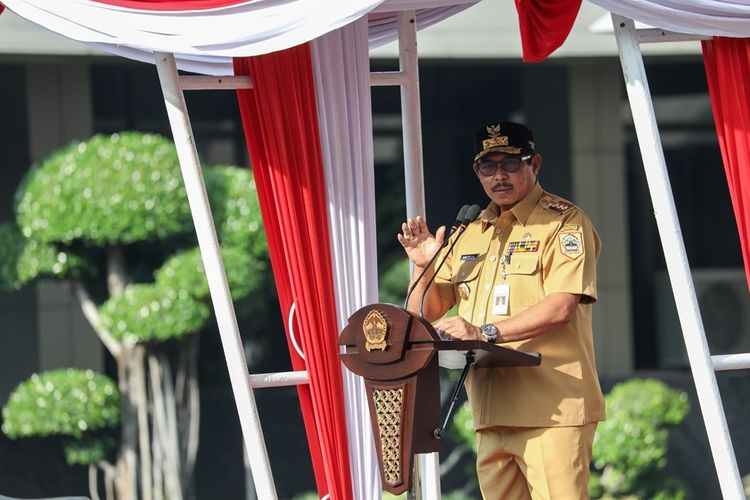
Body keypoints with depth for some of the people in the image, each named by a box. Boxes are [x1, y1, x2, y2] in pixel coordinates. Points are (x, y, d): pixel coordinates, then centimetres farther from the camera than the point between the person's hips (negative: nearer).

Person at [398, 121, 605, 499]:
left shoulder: (563, 222, -1)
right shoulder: (470, 234, 19)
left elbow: (560, 308, -14)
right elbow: (425, 314, 20)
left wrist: (486, 332, -21)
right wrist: (423, 267, 1)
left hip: (552, 410, -6)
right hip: (492, 412, 6)